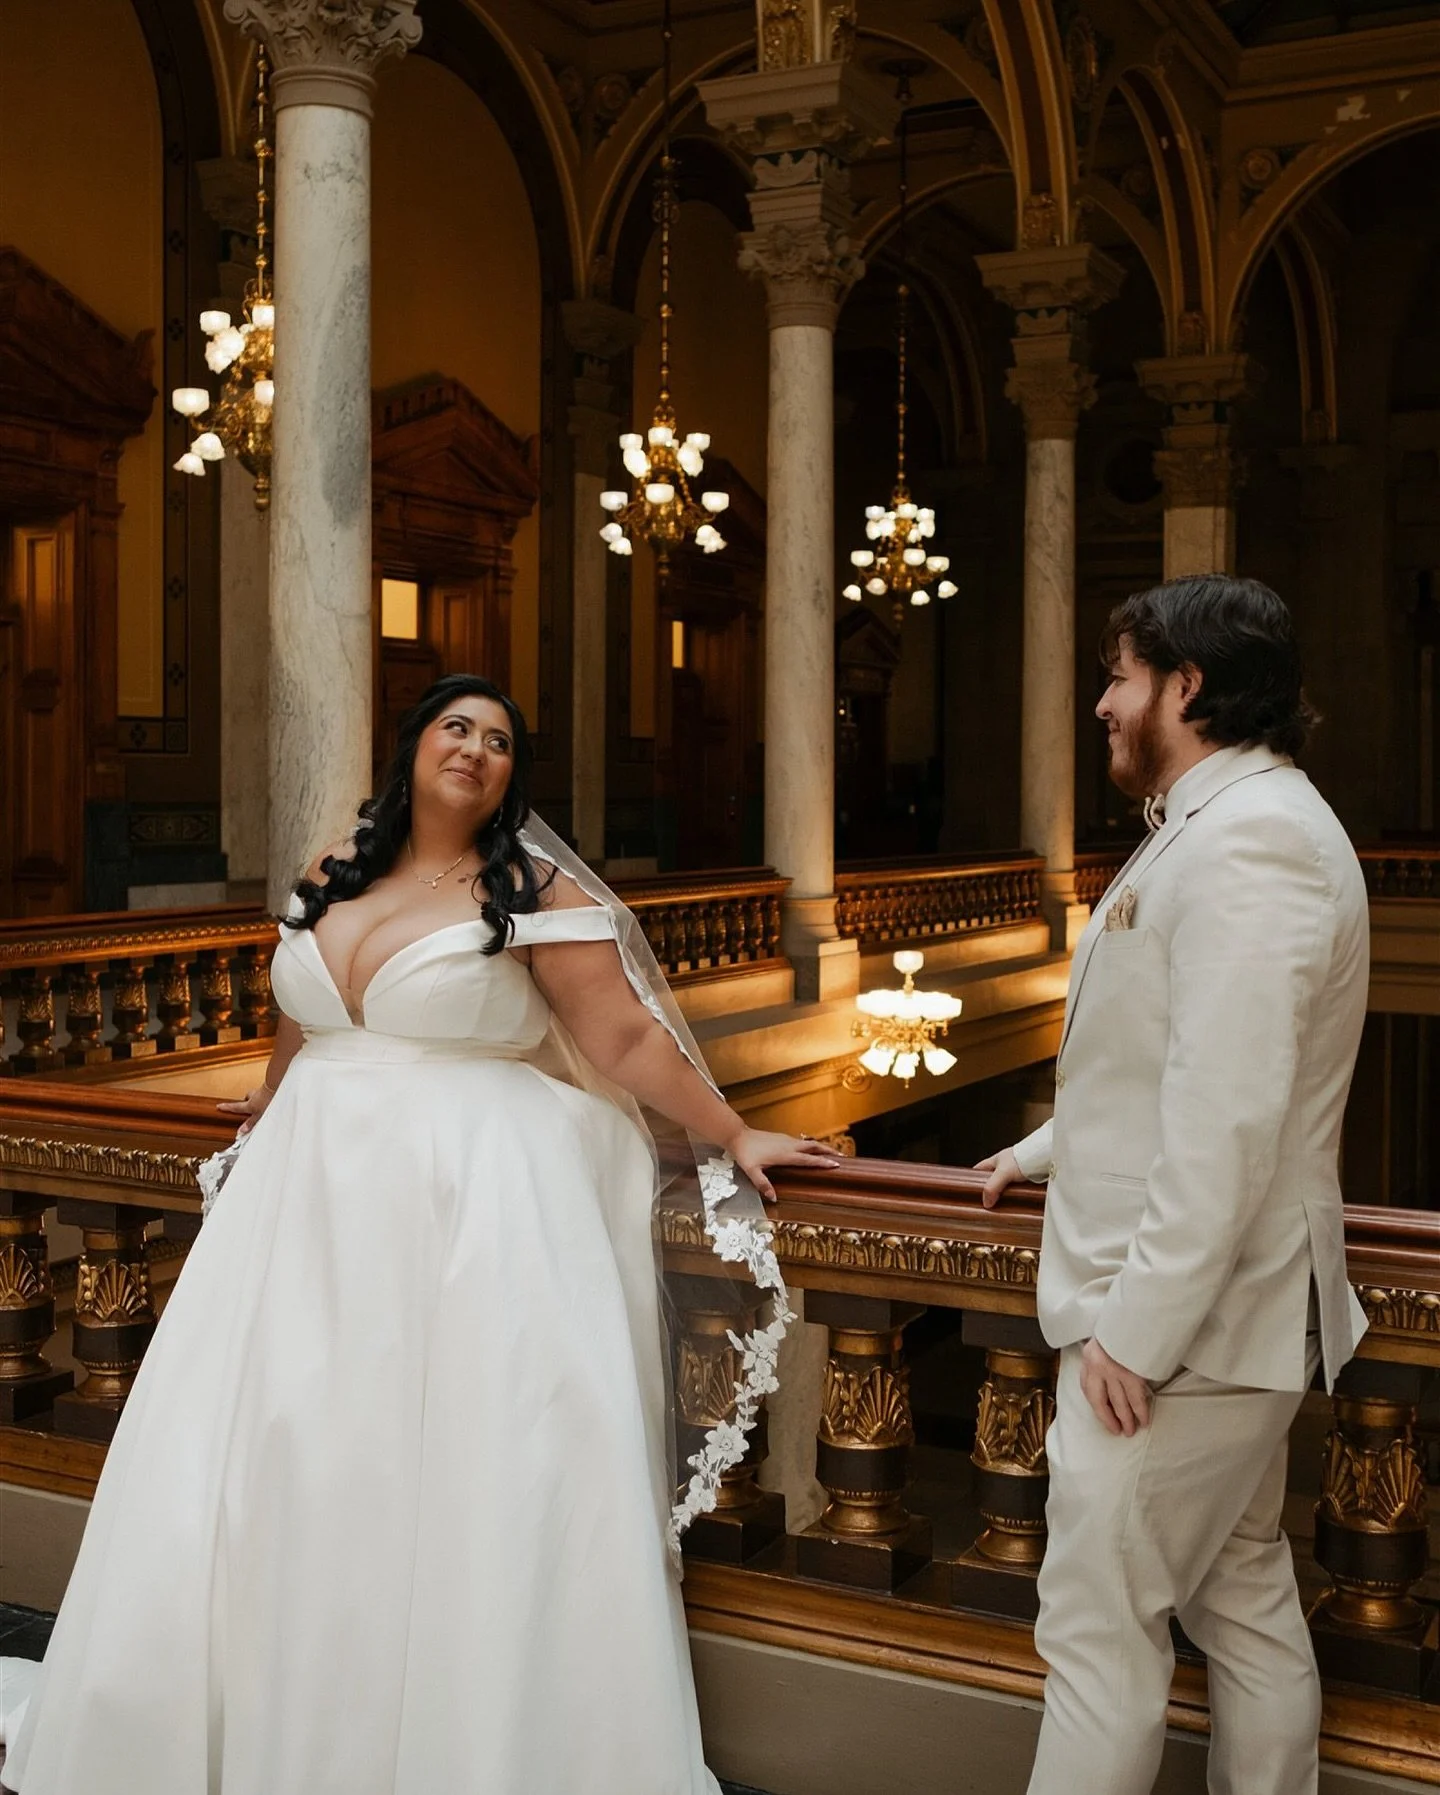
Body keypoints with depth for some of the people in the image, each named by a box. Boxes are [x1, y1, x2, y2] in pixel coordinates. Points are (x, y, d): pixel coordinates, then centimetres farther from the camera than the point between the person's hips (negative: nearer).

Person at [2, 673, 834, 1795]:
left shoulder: (535, 890, -4)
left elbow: (630, 1039, -4)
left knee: (455, 1490, -4)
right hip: (314, 1199, 5)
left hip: (471, 1206, -5)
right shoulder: (330, 880, 10)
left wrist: (731, 1137, -4)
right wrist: (275, 1110, 40)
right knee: (274, 1472, 5)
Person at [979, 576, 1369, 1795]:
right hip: (1218, 1313, 10)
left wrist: (1136, 1328, -24)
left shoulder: (1248, 839, -20)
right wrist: (1050, 1149, 36)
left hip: (1178, 1320, -10)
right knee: (1247, 1605, 18)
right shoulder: (1226, 821, 14)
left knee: (1101, 1630, -1)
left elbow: (1226, 1120, -26)